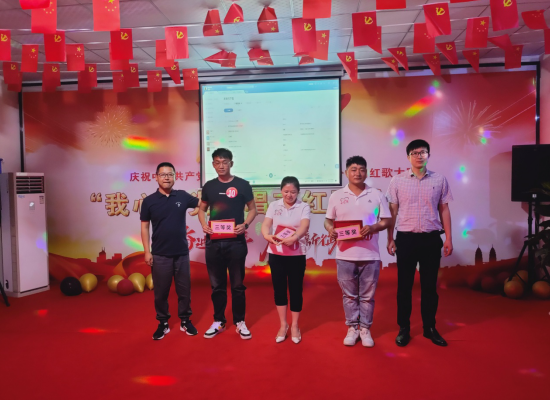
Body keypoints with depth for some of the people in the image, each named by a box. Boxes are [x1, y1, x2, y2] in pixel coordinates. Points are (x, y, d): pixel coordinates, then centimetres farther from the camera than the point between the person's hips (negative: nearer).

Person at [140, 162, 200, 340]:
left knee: (184, 289, 11)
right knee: (161, 291, 9)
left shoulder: (183, 196, -1)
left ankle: (185, 321, 27)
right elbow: (144, 227, 1)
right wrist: (147, 251, -3)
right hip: (160, 255, -1)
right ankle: (163, 323, 25)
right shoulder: (149, 201, -3)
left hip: (182, 253, 1)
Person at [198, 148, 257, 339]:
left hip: (236, 242, -2)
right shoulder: (209, 186, 6)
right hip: (214, 242, 3)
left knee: (237, 284, 6)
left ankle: (240, 322, 20)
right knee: (217, 285, 12)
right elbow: (202, 209, 15)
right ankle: (218, 322, 25)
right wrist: (204, 225, -4)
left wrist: (245, 224, -14)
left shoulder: (242, 185, -2)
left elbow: (253, 209, 4)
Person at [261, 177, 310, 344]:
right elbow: (265, 224, -7)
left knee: (296, 289, 6)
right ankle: (283, 325, 25)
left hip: (296, 254, -2)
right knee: (279, 288, 8)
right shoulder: (274, 206, 4)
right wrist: (267, 235, -29)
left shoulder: (303, 206, -2)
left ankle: (295, 326, 24)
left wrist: (294, 237, -39)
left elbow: (304, 226, -19)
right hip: (276, 253, 2)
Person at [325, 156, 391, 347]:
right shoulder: (337, 196, 5)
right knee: (349, 295, 11)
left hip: (370, 255, 0)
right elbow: (328, 220, 9)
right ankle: (352, 328, 25)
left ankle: (365, 329, 24)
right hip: (345, 255, 1)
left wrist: (373, 227, -18)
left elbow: (386, 220, 3)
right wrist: (330, 229, -13)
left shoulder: (377, 195, 3)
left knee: (367, 295, 10)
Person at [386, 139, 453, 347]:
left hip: (431, 238, 1)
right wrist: (390, 239, 1)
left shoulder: (439, 180, 4)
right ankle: (404, 328, 18)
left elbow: (444, 210, 8)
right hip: (406, 238, -1)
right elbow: (392, 211, 3)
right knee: (404, 285, 6)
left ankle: (430, 328, 24)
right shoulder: (397, 180, 1)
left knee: (430, 286, 10)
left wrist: (449, 238, 4)